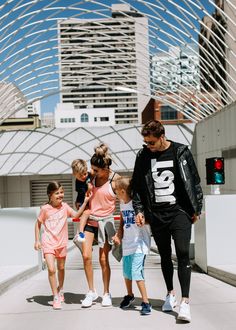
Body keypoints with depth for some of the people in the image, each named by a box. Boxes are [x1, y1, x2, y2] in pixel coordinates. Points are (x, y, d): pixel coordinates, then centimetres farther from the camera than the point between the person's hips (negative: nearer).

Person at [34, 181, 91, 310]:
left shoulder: (64, 206, 0)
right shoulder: (45, 209, -8)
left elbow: (76, 215, -10)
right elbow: (38, 224, 2)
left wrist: (85, 202, -15)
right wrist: (37, 240, 0)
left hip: (62, 243, 4)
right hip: (48, 243, -3)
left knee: (61, 268, 18)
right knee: (51, 269, -15)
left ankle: (60, 290, 42)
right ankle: (56, 297, -4)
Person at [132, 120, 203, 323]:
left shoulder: (181, 152, -4)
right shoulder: (143, 156, 2)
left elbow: (193, 182, 1)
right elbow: (138, 186, 9)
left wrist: (196, 209, 1)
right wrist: (139, 210, 1)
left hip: (179, 212, -3)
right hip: (156, 215, 3)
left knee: (183, 253, -12)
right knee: (165, 255, 13)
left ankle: (185, 301, -11)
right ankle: (171, 294, 30)